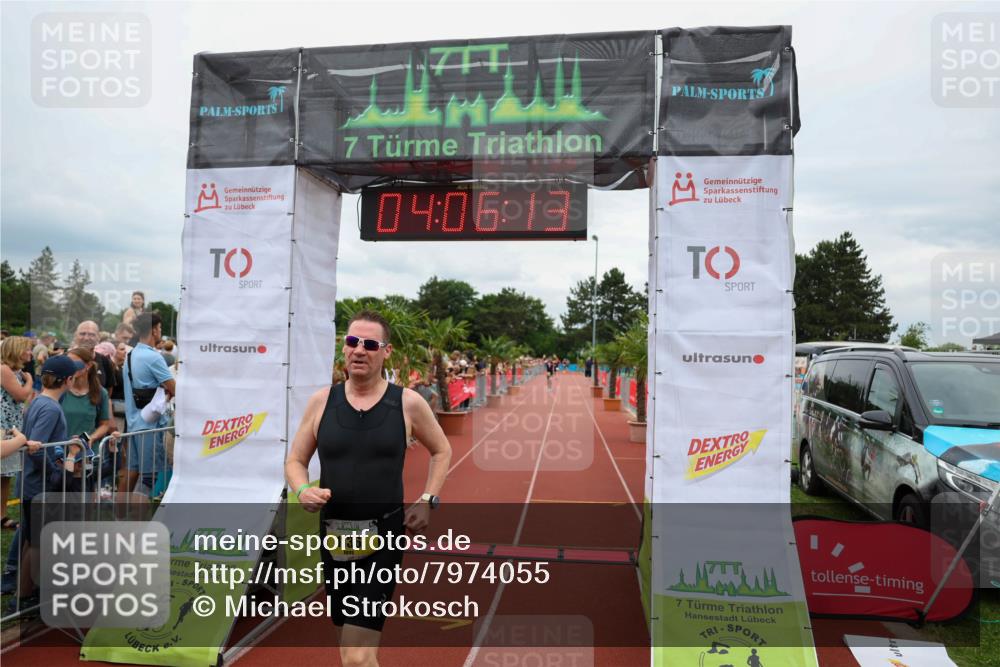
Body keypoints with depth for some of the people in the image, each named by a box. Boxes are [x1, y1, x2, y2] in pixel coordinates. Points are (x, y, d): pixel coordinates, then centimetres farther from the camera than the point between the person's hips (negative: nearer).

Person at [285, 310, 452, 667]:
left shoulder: (407, 403, -4)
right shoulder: (321, 401, 1)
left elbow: (441, 451, 11)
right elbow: (295, 460, 10)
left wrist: (428, 501, 1)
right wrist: (303, 490, -11)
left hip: (384, 538, -3)